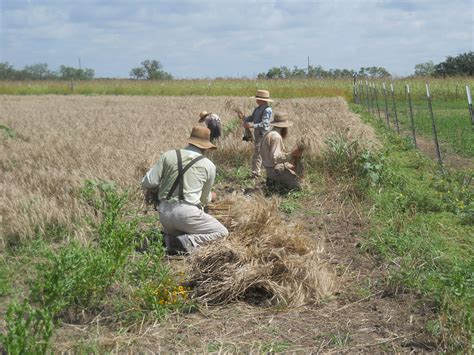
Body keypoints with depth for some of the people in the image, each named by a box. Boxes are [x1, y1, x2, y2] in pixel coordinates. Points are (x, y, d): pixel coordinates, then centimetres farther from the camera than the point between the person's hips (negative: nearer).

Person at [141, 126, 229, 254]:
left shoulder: (169, 155, 3)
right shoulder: (209, 165, 1)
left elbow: (147, 183, -2)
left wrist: (159, 188, 21)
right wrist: (211, 197, 38)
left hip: (164, 213, 5)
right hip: (187, 213, -4)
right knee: (222, 232, 14)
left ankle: (167, 239, 1)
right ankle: (186, 242, -9)